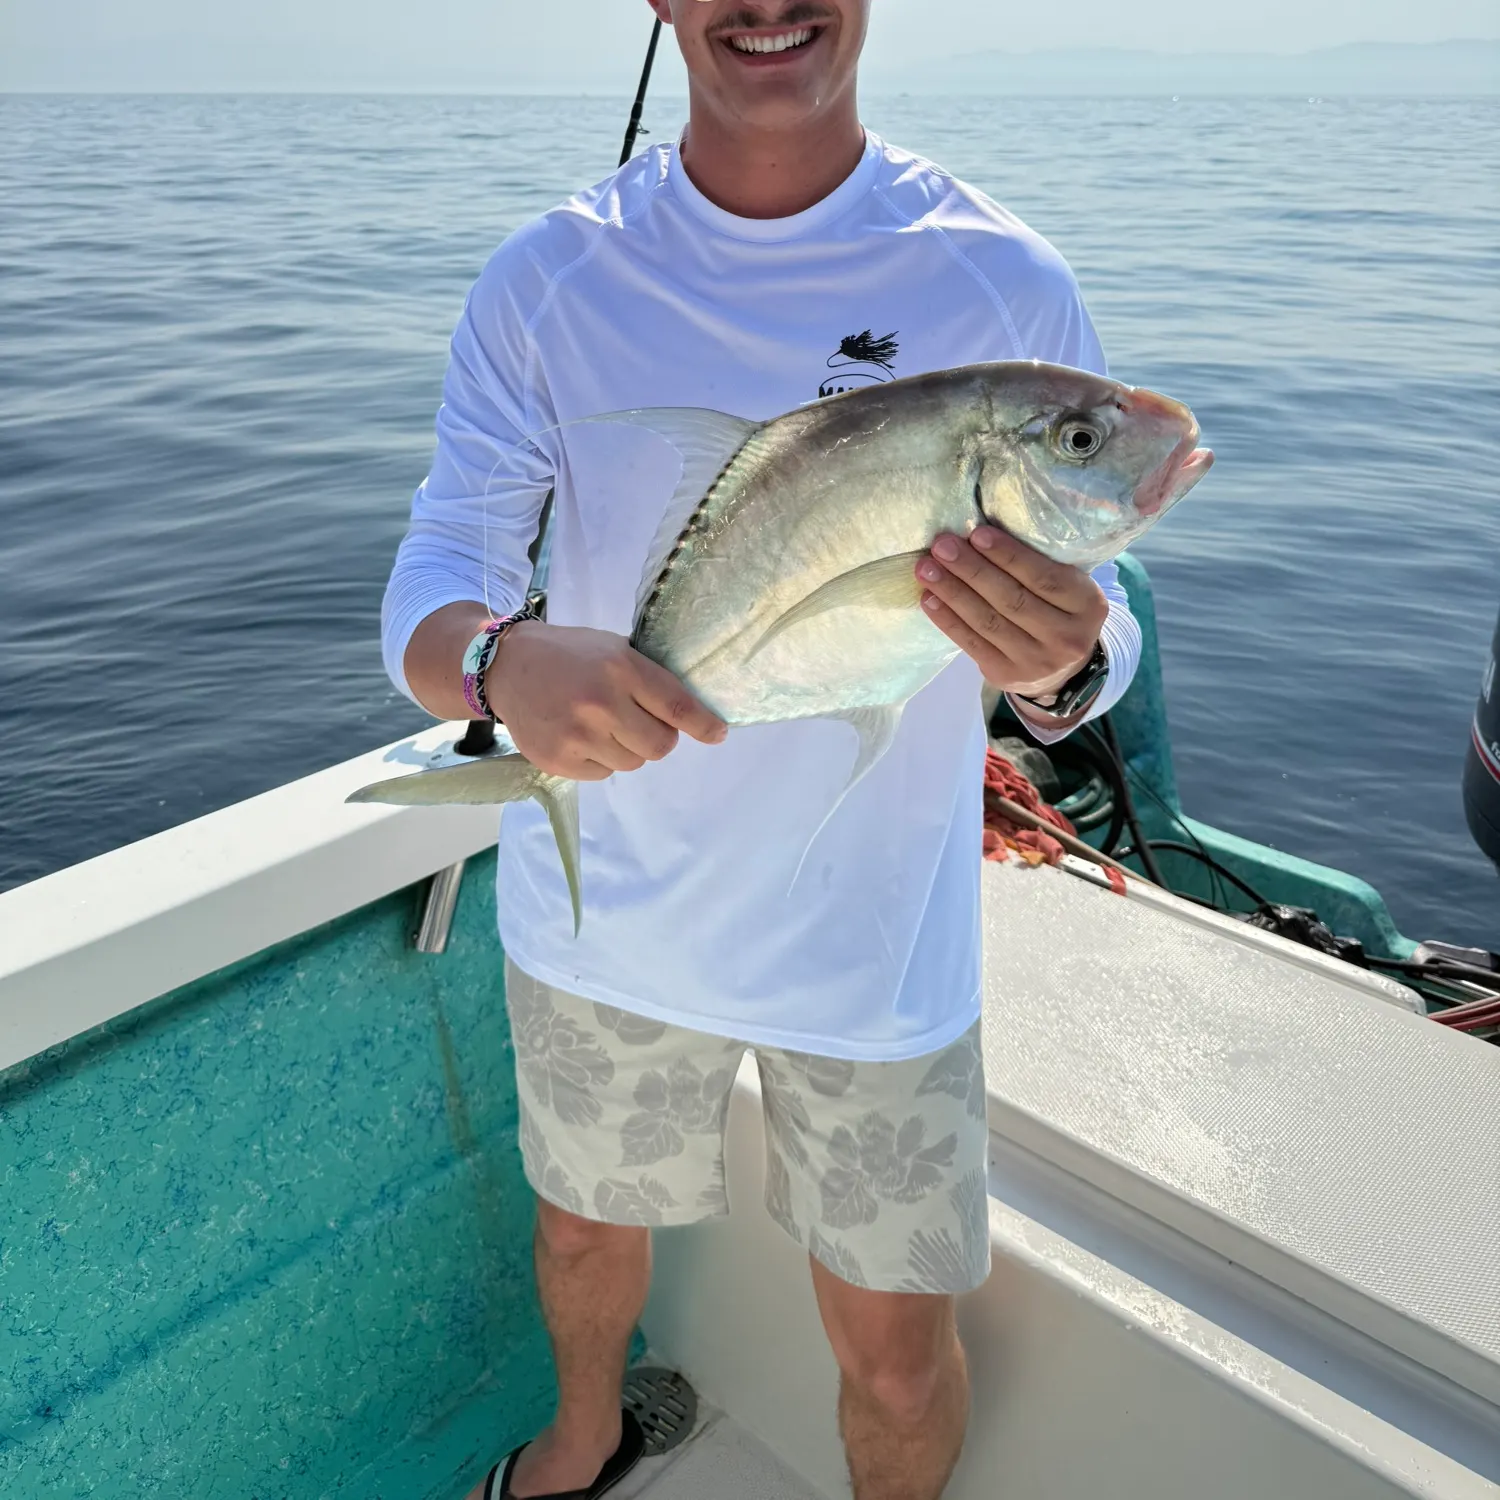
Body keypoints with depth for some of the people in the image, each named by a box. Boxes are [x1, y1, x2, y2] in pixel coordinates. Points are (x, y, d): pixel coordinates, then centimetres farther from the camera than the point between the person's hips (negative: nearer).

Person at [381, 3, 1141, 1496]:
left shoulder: (1006, 286, -12)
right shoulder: (545, 280, -8)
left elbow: (1094, 630, -8)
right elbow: (429, 582, -12)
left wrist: (1059, 667, -33)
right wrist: (504, 660, -36)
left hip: (876, 936, -1)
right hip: (601, 911, 2)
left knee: (896, 1355, 12)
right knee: (586, 1225, 27)